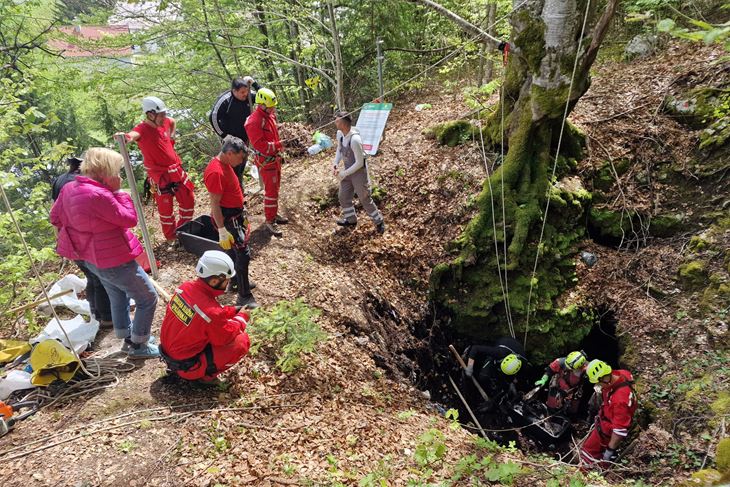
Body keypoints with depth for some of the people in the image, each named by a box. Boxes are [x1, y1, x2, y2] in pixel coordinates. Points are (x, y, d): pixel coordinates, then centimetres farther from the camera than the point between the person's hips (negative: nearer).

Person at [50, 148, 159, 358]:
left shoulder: (70, 188, -1)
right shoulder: (98, 195, -30)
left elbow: (55, 217, 12)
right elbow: (130, 219, -21)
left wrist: (79, 235, 21)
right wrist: (119, 192, -16)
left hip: (92, 258, 10)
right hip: (115, 260, -10)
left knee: (118, 298, 27)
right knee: (147, 298, 5)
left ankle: (129, 339, 42)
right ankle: (139, 346, 16)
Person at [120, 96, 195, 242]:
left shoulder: (164, 121, -2)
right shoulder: (142, 129, -22)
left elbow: (173, 122, 24)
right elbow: (133, 134, -47)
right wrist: (127, 137, -70)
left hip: (177, 170, 7)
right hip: (160, 176, -7)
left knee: (188, 200, 16)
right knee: (166, 208, 7)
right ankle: (171, 236, 28)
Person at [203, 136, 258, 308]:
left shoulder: (225, 164, 5)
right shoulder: (216, 172, -25)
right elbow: (215, 204, -24)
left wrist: (242, 212, 23)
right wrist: (222, 231, -23)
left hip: (236, 214, 10)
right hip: (228, 219, -10)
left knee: (238, 252, 21)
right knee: (243, 255, -7)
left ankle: (236, 281, 40)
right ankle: (244, 296, 3)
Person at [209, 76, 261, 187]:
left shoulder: (248, 95, -8)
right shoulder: (225, 100, -24)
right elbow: (213, 117, -21)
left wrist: (254, 84, -16)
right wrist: (223, 135, -18)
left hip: (244, 138, 6)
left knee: (243, 162, 20)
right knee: (234, 166, -4)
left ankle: (240, 186, 40)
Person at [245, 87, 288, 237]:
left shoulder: (270, 114, 4)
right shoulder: (254, 122, -24)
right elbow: (260, 145, -29)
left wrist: (278, 150, 14)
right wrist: (278, 145, -26)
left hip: (275, 158, 9)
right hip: (265, 161, -9)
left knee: (275, 188, 19)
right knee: (271, 190, -4)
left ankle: (274, 214, 34)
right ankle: (270, 221, 6)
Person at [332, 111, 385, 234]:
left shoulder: (355, 139, -33)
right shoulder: (339, 133, -8)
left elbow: (360, 163, -26)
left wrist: (345, 173, -19)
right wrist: (335, 163, -3)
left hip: (359, 172, -8)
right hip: (347, 170, 8)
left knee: (365, 199, 4)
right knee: (344, 197, 18)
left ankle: (379, 222, 25)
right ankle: (351, 219, 40)